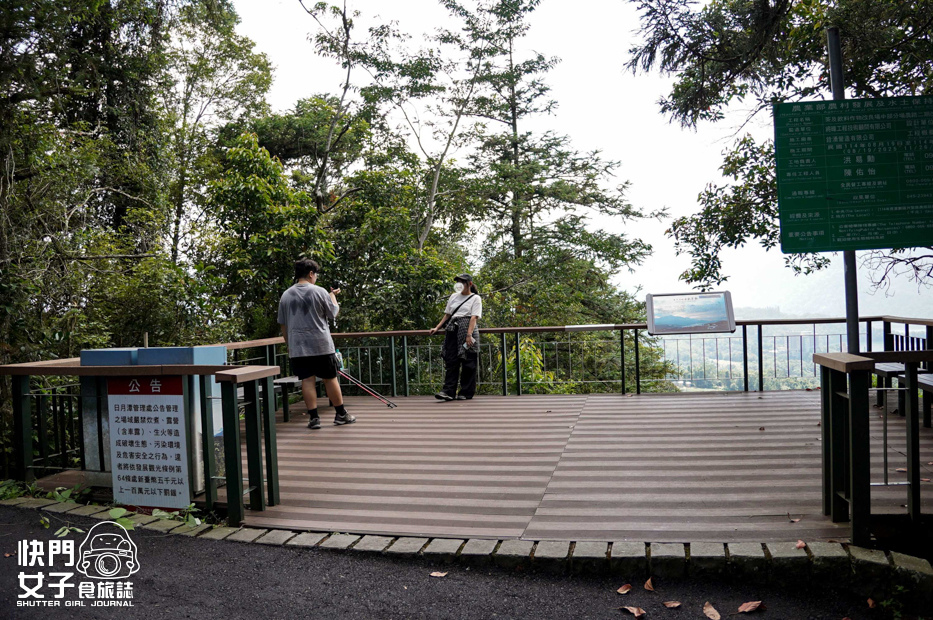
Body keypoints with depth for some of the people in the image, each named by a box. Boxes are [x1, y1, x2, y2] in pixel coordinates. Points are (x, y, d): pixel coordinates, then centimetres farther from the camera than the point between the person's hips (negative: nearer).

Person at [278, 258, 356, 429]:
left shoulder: (286, 295, 6)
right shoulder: (319, 292, -7)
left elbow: (283, 324, 11)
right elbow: (333, 313, 4)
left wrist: (289, 344, 20)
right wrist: (333, 296, 20)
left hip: (297, 347, 3)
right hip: (321, 345, -3)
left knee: (307, 380, 3)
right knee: (330, 379, 6)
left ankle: (314, 417, 3)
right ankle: (341, 415, 15)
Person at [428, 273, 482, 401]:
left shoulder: (475, 298, 4)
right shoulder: (454, 296, 21)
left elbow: (474, 317, -7)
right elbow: (447, 315, 23)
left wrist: (469, 335, -18)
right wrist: (437, 328, 12)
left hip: (467, 329, -5)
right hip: (452, 330, 5)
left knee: (468, 362, -2)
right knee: (451, 360, -3)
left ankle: (466, 392, 4)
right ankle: (449, 391, -7)